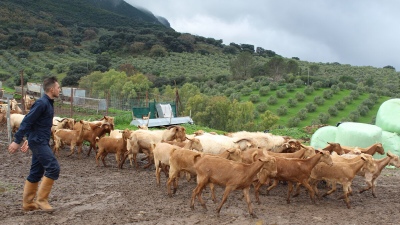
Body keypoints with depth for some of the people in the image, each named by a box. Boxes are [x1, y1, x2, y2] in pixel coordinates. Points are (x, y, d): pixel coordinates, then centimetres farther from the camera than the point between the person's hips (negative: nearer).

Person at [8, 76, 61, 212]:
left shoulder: (48, 103, 14)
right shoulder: (41, 103, -16)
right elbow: (27, 122, -18)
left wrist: (29, 140, 26)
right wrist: (17, 141, -19)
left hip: (40, 142, 10)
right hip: (38, 142, -10)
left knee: (36, 173, 12)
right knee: (53, 168, -12)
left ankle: (27, 203, 19)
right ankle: (41, 199, -3)